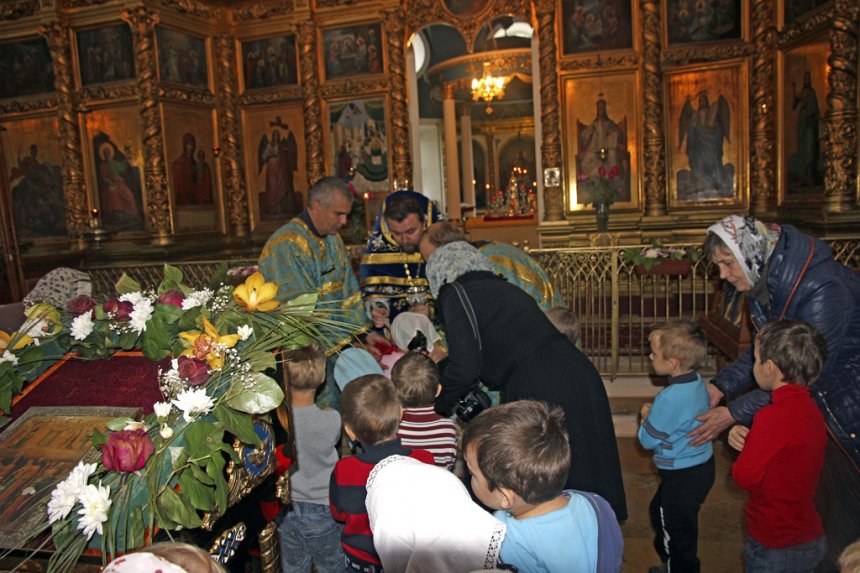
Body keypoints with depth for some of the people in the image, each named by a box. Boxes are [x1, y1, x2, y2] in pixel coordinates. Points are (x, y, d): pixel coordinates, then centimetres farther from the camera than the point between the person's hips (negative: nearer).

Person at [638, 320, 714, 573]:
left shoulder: (670, 398, -31)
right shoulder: (697, 382, -4)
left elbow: (648, 440, -20)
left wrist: (645, 417, -3)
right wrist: (655, 413, 0)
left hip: (683, 477, -10)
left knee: (677, 532, 11)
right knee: (658, 511, 29)